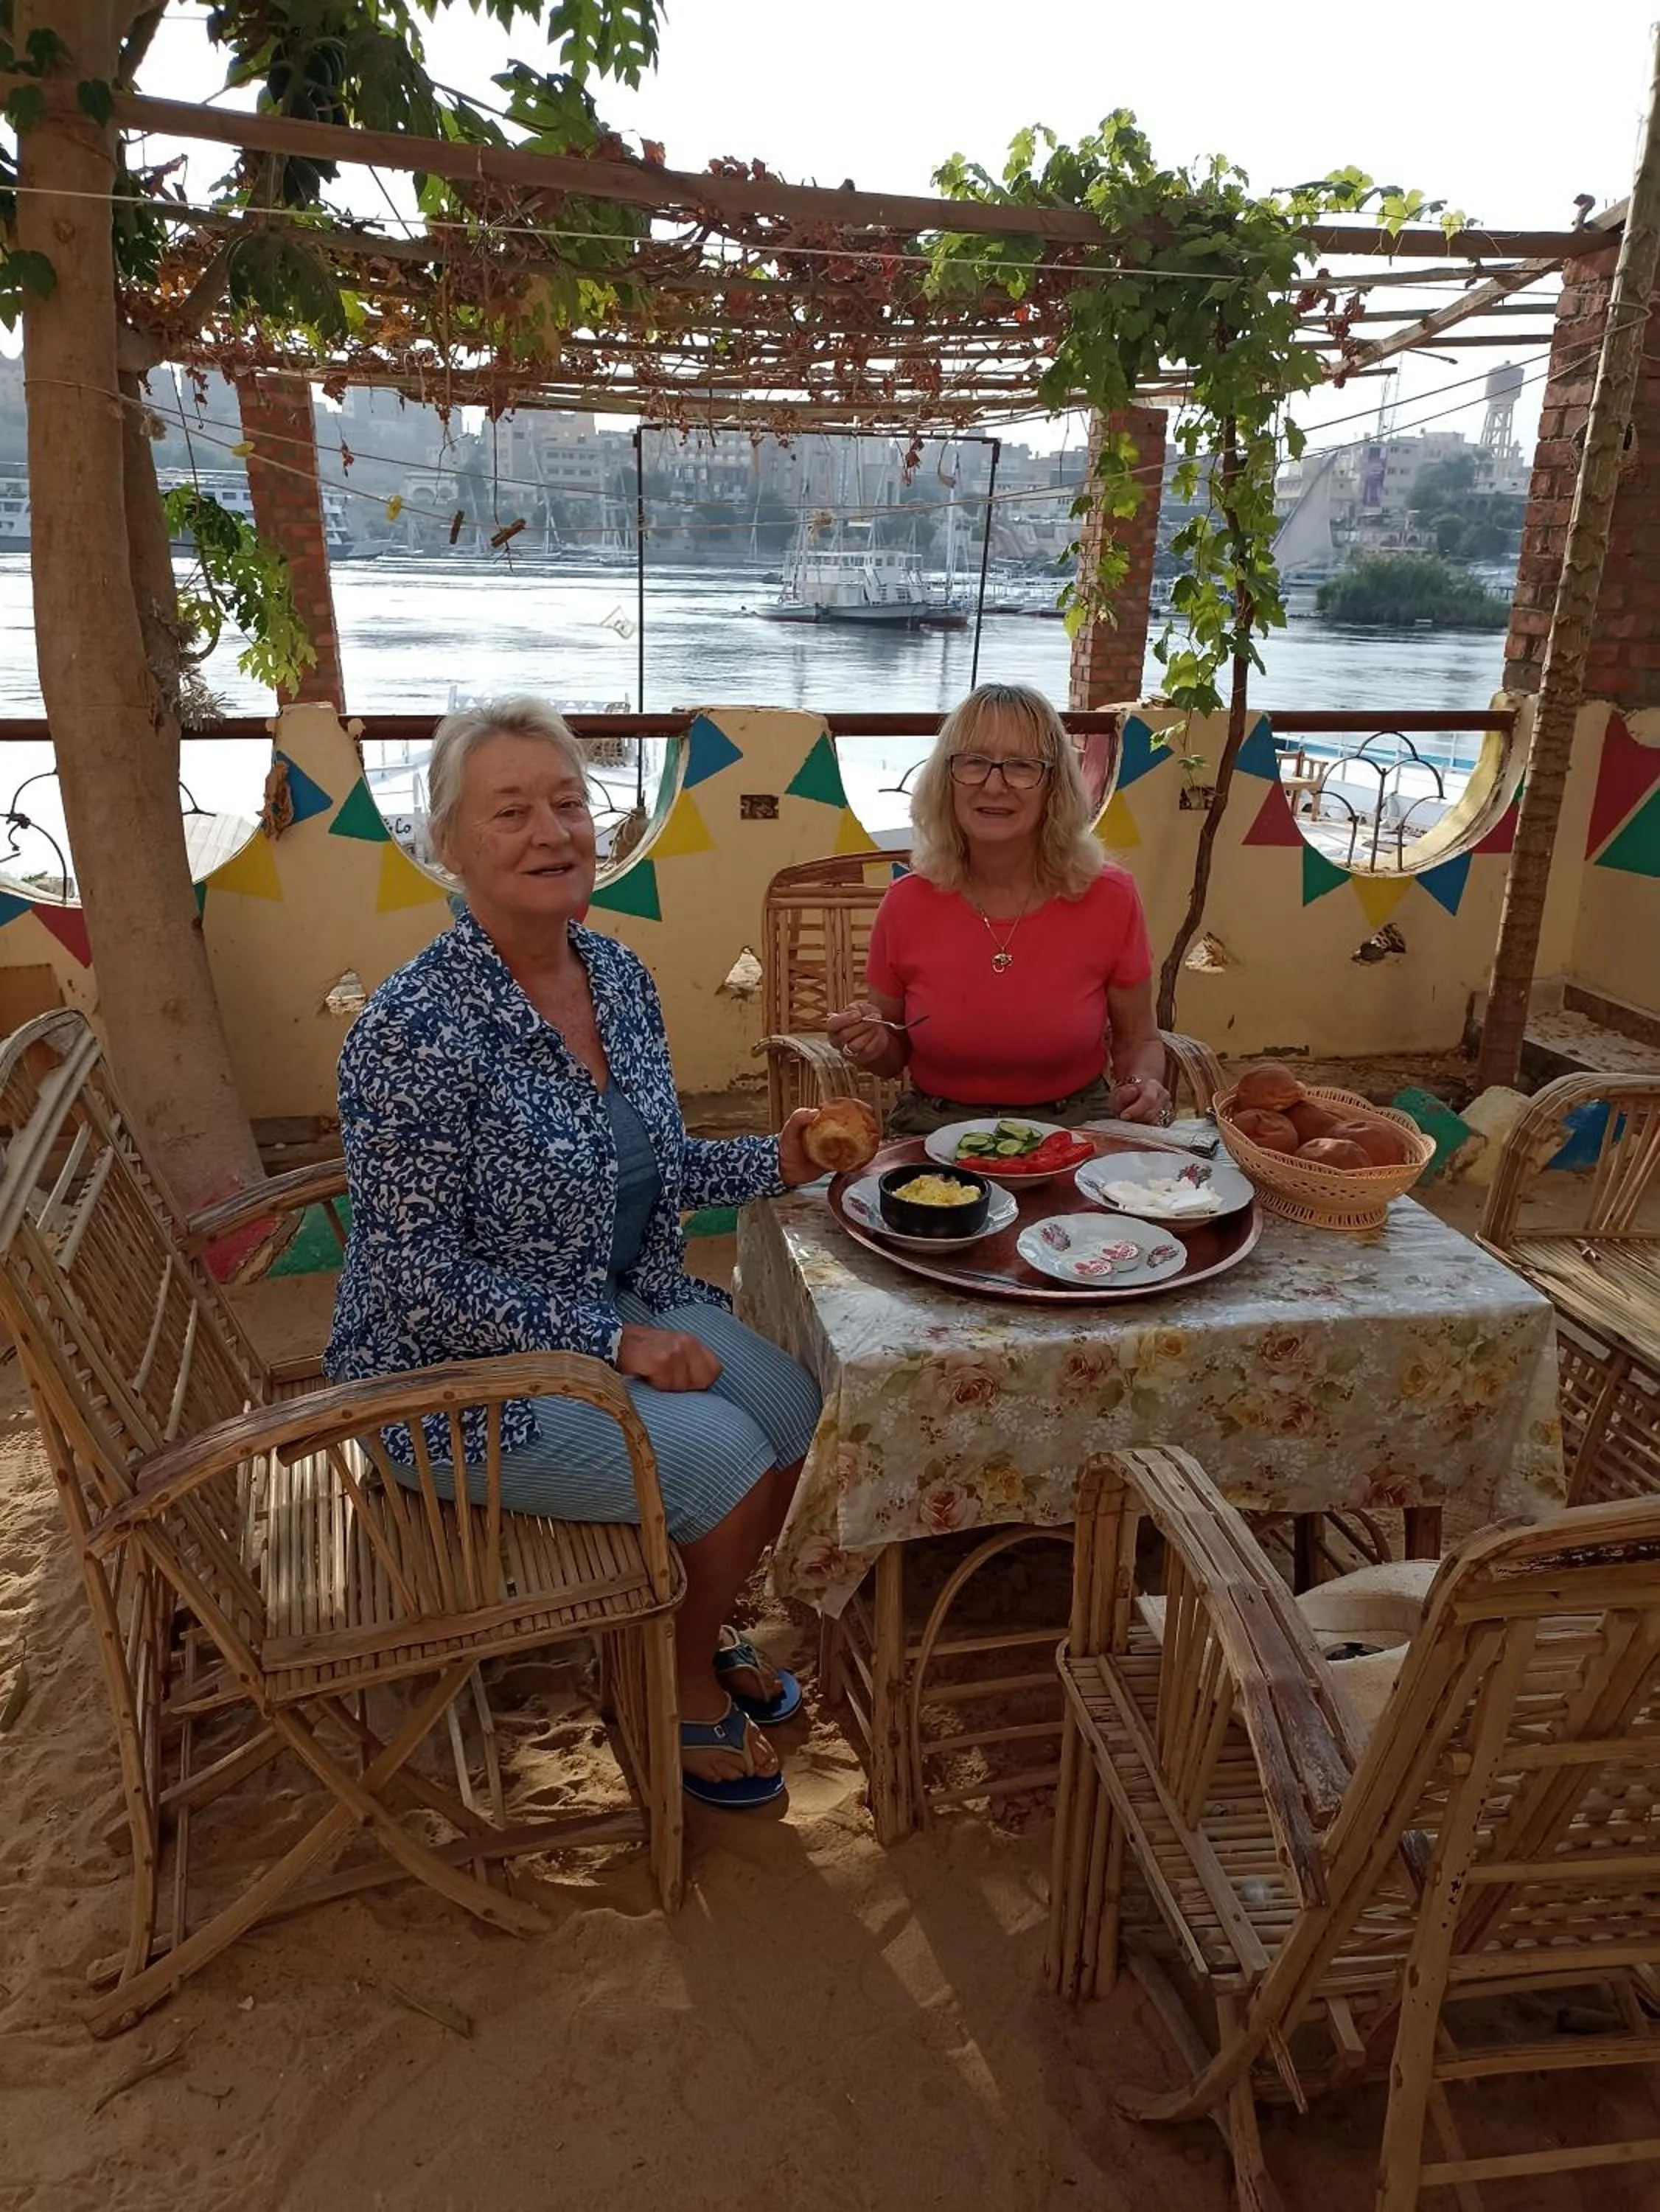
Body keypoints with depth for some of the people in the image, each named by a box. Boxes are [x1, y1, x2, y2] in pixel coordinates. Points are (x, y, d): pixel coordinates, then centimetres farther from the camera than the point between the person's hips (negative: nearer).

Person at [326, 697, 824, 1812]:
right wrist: (614, 1340, -22)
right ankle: (683, 1683, 16)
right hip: (460, 1366, -7)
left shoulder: (620, 974, -2)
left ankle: (693, 1625, 26)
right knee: (727, 1459, -15)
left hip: (622, 1304, 8)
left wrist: (775, 1161, -5)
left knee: (797, 1412, -3)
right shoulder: (414, 1030, -25)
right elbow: (418, 1281, -23)